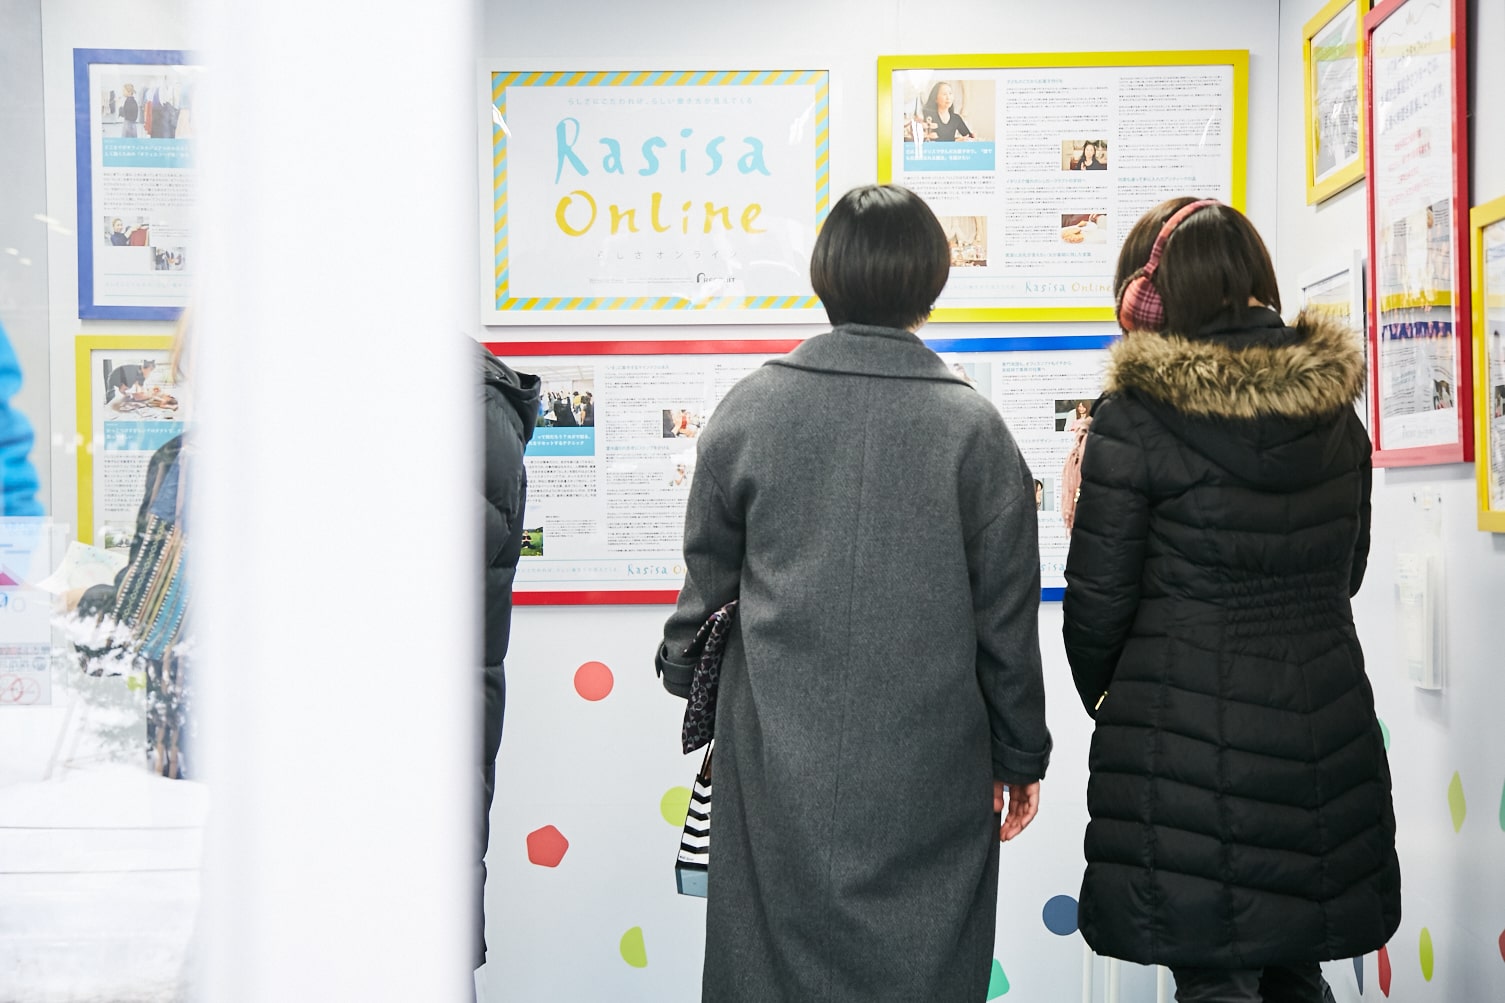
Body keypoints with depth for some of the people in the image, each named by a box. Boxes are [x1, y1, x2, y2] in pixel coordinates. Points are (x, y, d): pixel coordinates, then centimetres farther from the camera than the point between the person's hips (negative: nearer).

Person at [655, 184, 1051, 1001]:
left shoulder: (751, 409, -4)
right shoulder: (974, 428, -6)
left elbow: (708, 576, 4)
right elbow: (1007, 616, -1)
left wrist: (681, 672, 22)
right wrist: (1021, 756, 11)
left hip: (780, 760, 1)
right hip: (928, 775, -1)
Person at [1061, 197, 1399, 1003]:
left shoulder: (1135, 418, -12)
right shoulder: (1335, 409, 5)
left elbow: (1100, 597, -8)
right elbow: (1345, 573, 15)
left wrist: (1099, 693, 10)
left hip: (1187, 736, -5)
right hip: (1326, 730, 5)